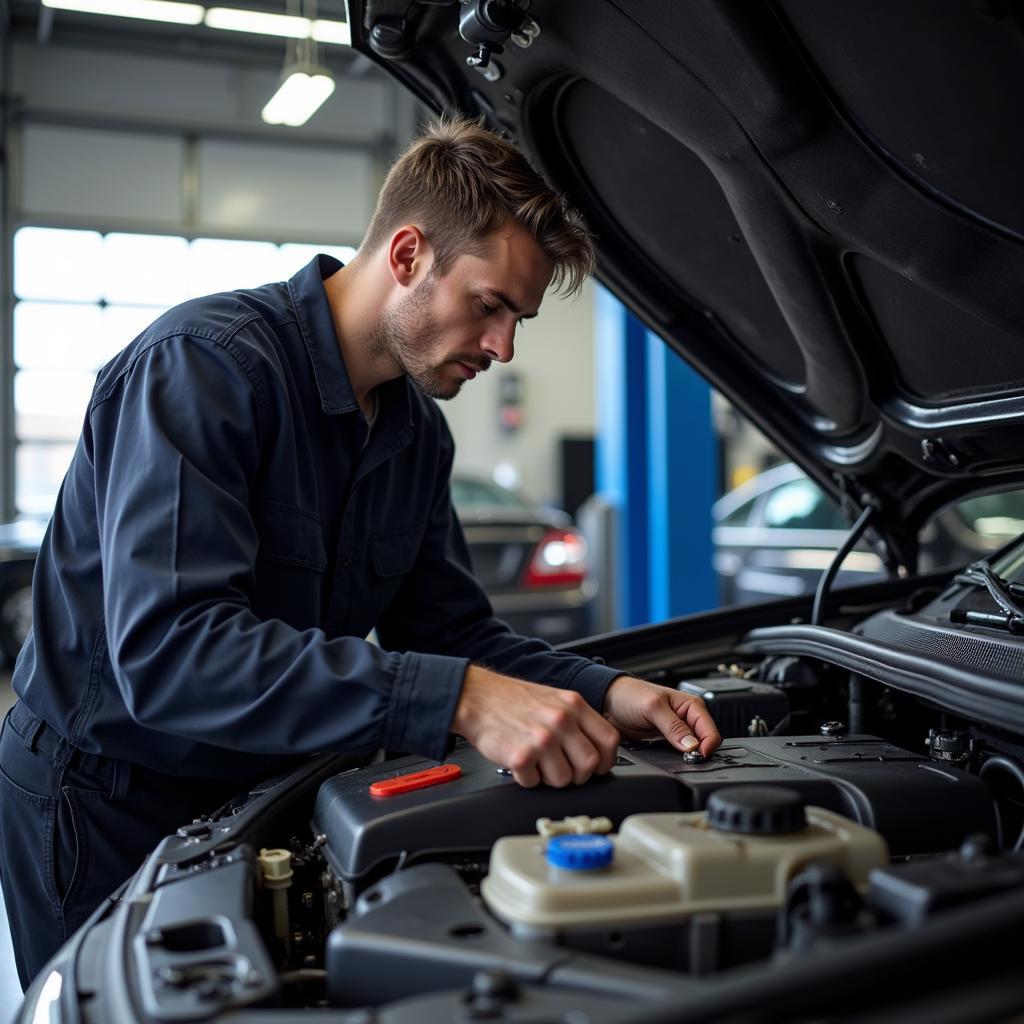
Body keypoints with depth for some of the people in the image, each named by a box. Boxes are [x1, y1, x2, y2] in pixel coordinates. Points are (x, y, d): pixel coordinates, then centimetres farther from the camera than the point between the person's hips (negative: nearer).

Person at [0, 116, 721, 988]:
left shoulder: (420, 430, 1)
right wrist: (461, 700, -43)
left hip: (257, 790, 7)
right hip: (105, 809, -7)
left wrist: (607, 694, -14)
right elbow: (167, 650, -37)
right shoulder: (205, 364, -26)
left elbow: (451, 632, 4)